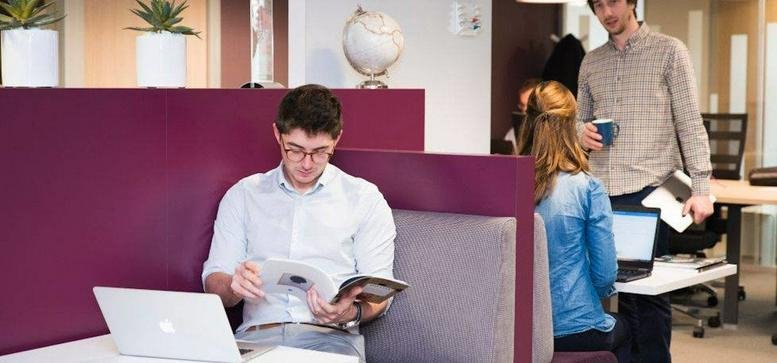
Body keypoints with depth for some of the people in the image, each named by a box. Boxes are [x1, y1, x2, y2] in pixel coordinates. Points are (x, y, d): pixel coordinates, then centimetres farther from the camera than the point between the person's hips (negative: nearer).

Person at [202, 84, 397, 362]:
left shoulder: (365, 200, 11)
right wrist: (235, 286, -13)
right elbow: (214, 283, 12)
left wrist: (351, 314, -16)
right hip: (257, 334, 1)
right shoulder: (243, 195, 16)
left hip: (330, 335, -1)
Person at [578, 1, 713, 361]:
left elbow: (690, 123, -3)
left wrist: (700, 187, -11)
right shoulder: (591, 62, 15)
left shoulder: (669, 51, 1)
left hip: (648, 190, -4)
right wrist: (582, 131, -3)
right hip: (601, 191, 4)